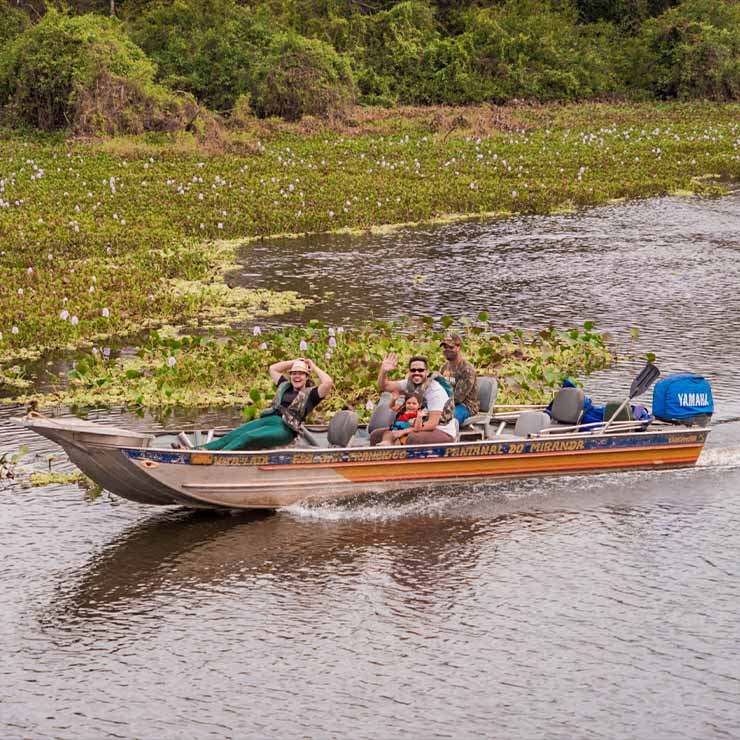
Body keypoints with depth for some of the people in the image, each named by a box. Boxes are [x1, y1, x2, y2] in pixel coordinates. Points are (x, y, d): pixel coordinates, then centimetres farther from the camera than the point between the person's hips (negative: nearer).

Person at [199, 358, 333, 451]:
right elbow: (273, 368, 38)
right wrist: (294, 362, 31)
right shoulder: (285, 386, 27)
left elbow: (328, 383, -9)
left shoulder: (310, 393, 8)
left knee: (248, 437, -30)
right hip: (267, 419, 7)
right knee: (234, 434, -16)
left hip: (284, 428, -7)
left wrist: (314, 368, 4)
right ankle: (203, 449, -30)